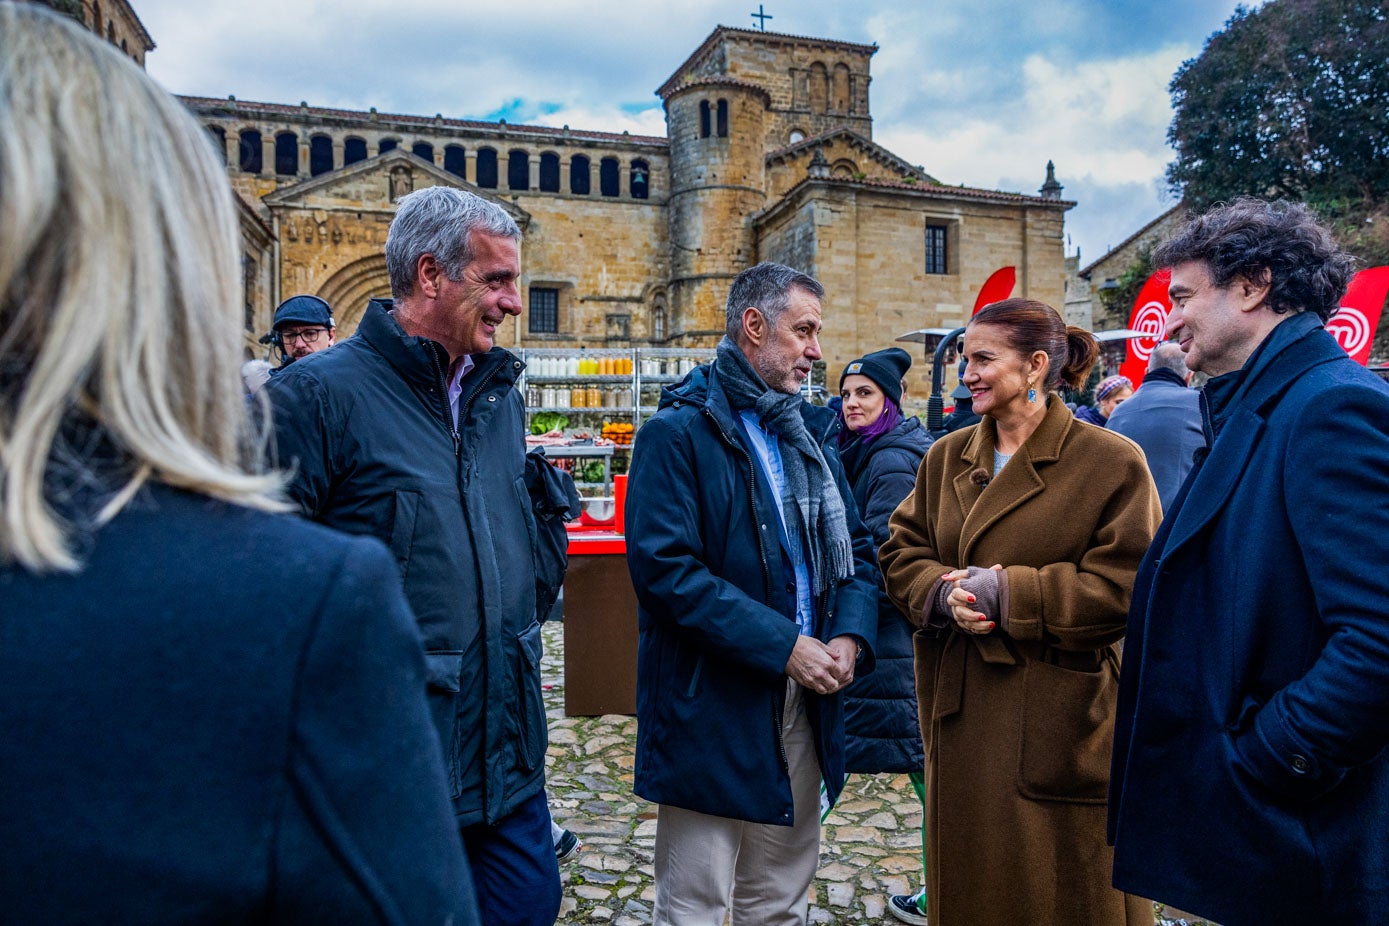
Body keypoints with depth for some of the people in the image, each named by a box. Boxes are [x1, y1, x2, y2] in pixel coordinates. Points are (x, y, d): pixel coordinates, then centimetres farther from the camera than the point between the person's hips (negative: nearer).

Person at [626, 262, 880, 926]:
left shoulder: (809, 434, 12)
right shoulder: (677, 432, -10)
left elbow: (855, 548, 13)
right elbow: (664, 566, -20)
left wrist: (850, 634, -6)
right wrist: (782, 644, -21)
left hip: (802, 700, 7)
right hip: (711, 711, -6)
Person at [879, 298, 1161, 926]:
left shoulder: (1111, 462, -9)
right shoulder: (946, 457, 8)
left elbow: (1124, 587, -15)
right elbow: (901, 551, 8)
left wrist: (1005, 592, -19)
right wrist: (945, 593, -13)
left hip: (1056, 717, -4)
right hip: (961, 715, 5)